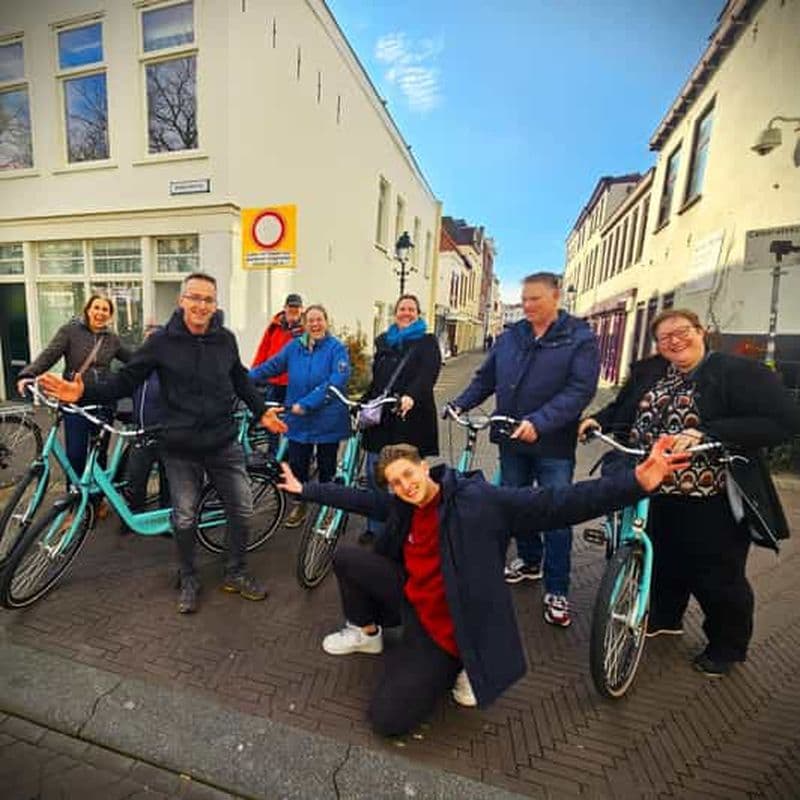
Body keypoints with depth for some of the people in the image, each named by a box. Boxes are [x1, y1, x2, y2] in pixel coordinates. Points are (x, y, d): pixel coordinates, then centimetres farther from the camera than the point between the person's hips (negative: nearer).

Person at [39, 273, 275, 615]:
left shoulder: (226, 339, -1)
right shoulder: (162, 341, -7)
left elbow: (240, 379, 15)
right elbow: (125, 380, -4)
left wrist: (261, 411, 18)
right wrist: (85, 391, -19)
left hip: (224, 445, 2)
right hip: (181, 449, -2)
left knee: (242, 512, 8)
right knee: (184, 520, 10)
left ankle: (235, 574, 32)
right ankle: (189, 581, 36)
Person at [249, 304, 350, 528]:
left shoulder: (337, 348, -10)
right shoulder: (294, 346, 3)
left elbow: (337, 380, -21)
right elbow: (271, 366, 10)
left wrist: (307, 403, -25)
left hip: (327, 420, -3)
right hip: (299, 420, 3)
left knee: (326, 467, 11)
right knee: (297, 465, 11)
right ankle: (299, 506, 33)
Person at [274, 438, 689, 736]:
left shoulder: (478, 499, -24)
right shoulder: (401, 505, -5)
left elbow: (556, 504, -30)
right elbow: (360, 499, 10)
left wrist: (638, 482, -41)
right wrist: (304, 488, 16)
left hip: (445, 629, -6)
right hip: (411, 600, 6)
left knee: (387, 718, -14)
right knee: (346, 558, -2)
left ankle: (454, 664, 10)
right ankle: (366, 633, 23)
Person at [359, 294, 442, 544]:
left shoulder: (428, 342, 2)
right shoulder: (383, 341, 17)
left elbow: (428, 374, -16)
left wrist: (411, 396, -33)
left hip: (410, 418, -4)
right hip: (381, 418, 4)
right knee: (374, 473, 7)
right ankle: (375, 526, 24)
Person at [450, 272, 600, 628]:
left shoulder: (580, 338, -6)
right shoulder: (510, 337, 6)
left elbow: (580, 389, -17)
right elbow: (486, 378, 10)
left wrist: (539, 422, -28)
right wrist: (461, 403, -6)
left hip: (553, 444, -4)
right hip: (512, 439, 5)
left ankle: (556, 591, 20)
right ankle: (529, 560, 40)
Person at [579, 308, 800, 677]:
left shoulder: (741, 372, -10)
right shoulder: (647, 372, 6)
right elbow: (621, 411, 15)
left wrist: (705, 434, -30)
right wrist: (598, 420, -5)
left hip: (712, 502, -5)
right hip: (652, 493, 5)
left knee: (717, 578, 12)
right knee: (662, 564, 22)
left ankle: (727, 647, 39)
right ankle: (664, 618, 48)